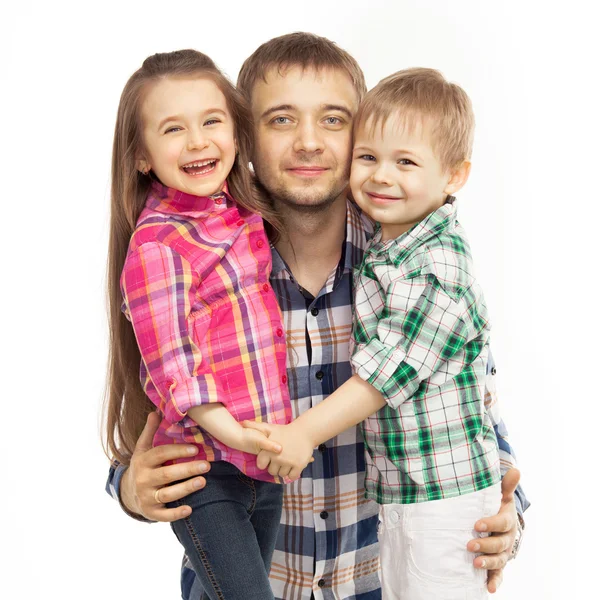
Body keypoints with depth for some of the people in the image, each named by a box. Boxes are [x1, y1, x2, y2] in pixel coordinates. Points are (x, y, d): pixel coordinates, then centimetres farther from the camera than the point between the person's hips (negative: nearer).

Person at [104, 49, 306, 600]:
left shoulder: (248, 216, 6)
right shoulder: (155, 243, -15)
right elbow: (170, 363, -17)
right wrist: (232, 433, -20)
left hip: (265, 457, 7)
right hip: (202, 466, -6)